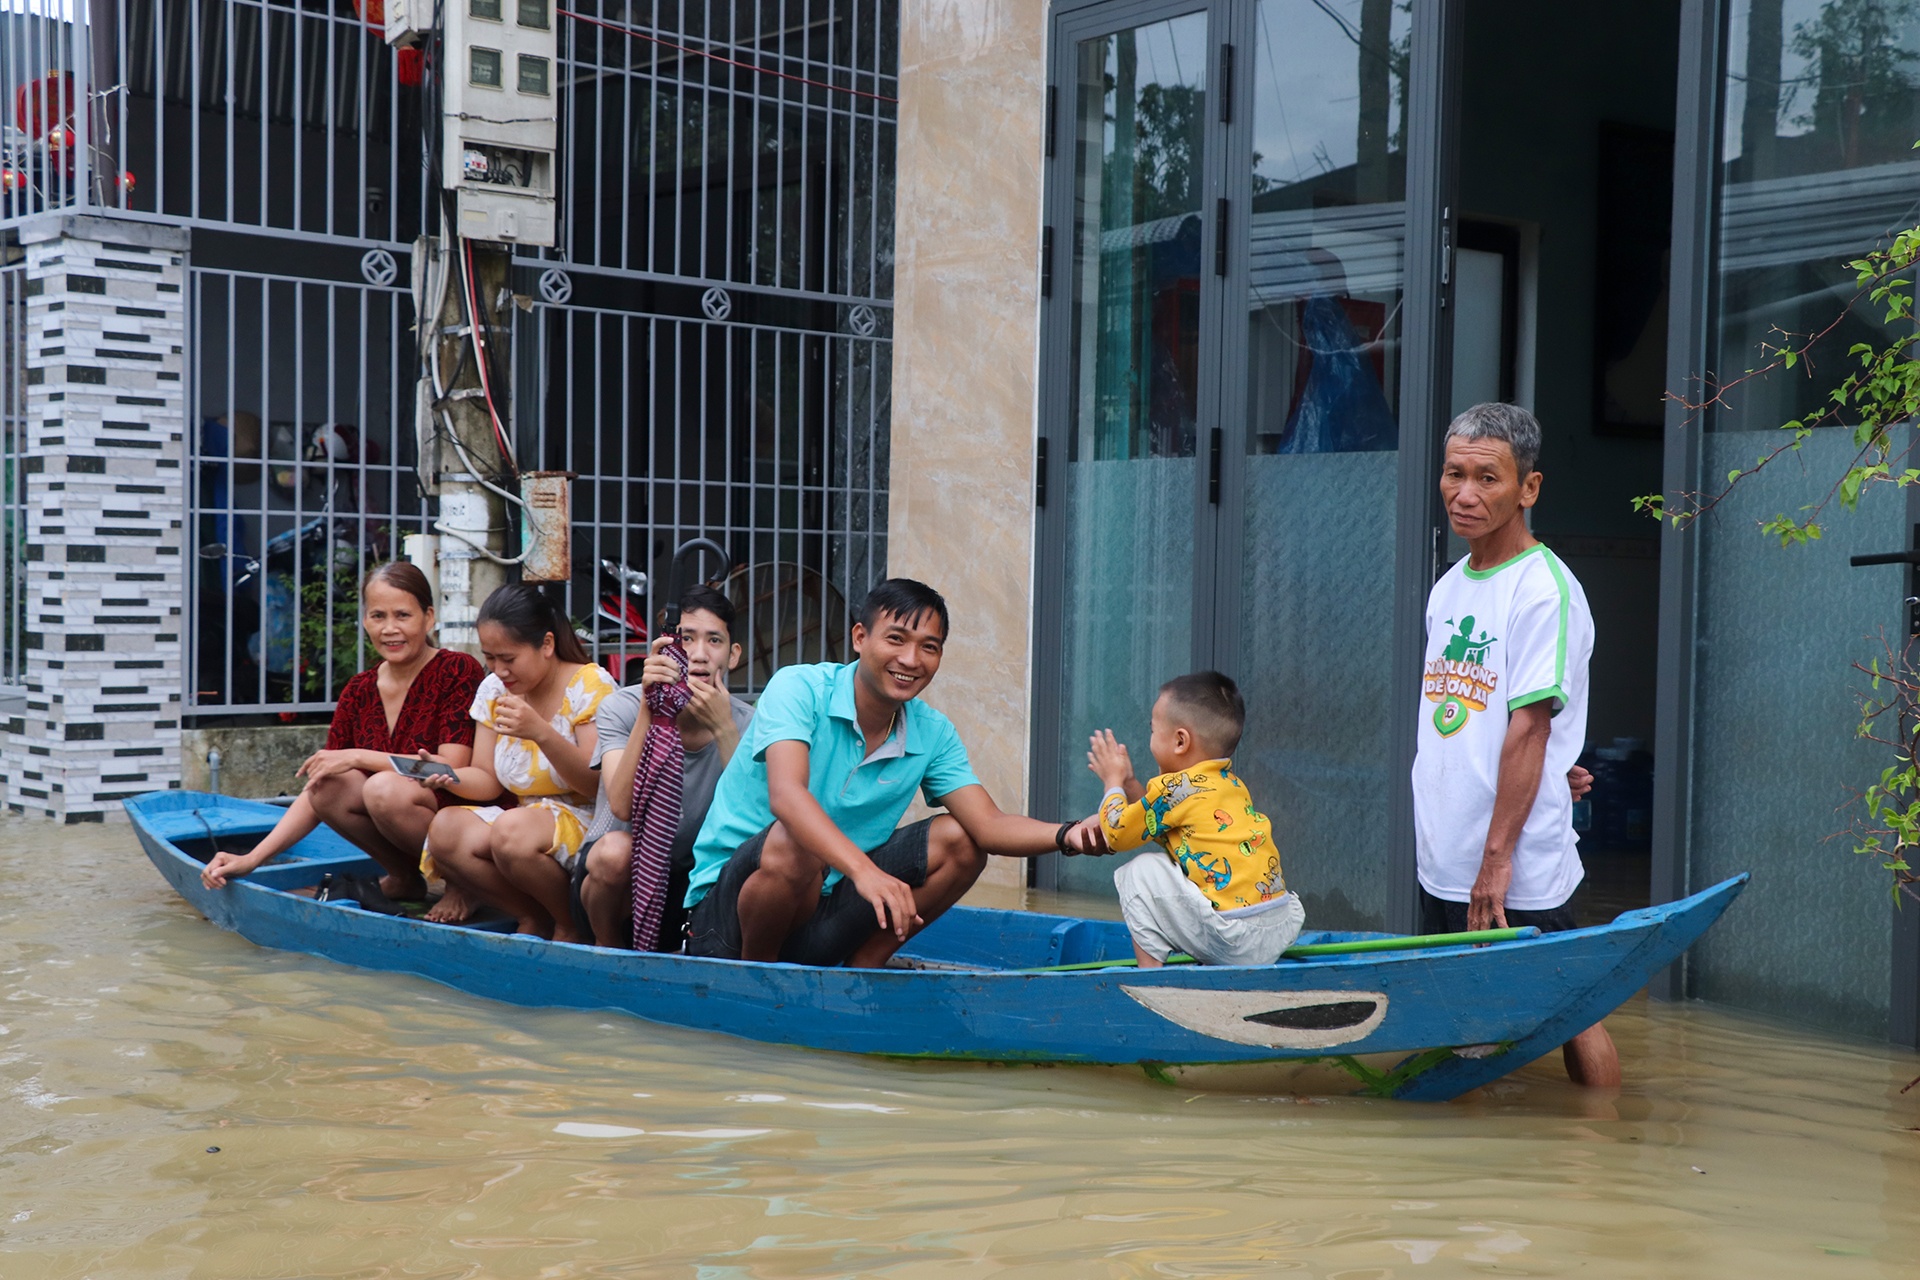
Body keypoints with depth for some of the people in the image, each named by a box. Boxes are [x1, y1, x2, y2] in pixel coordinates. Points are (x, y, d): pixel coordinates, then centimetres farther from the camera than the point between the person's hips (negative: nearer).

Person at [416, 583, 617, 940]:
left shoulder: (590, 685, -10)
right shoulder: (492, 690, 8)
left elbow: (600, 786, -15)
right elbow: (487, 779, 8)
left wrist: (541, 732, -28)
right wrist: (448, 776, -15)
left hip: (584, 822, -6)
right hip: (525, 817, 6)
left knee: (510, 832, -34)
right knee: (445, 830, -21)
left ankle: (570, 923, -8)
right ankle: (533, 917, -8)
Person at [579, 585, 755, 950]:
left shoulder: (744, 723, -6)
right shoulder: (621, 708, -13)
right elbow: (624, 807, -28)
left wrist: (723, 728, -28)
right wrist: (649, 707, -35)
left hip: (689, 883, 2)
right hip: (618, 878, -2)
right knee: (616, 849, -36)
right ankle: (609, 949, -4)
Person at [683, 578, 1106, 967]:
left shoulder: (932, 734, 1)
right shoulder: (798, 689, -17)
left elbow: (987, 825, -7)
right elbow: (786, 794, -34)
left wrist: (1067, 835, -29)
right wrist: (864, 870, -50)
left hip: (822, 908, 6)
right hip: (728, 906, -5)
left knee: (958, 842, -3)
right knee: (790, 844, -37)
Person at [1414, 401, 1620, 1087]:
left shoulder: (1544, 589, -12)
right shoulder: (1448, 588, 12)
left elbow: (1529, 726, -17)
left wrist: (1496, 858, -19)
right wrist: (1545, 769, 4)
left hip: (1520, 873, -7)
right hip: (1443, 861, 8)